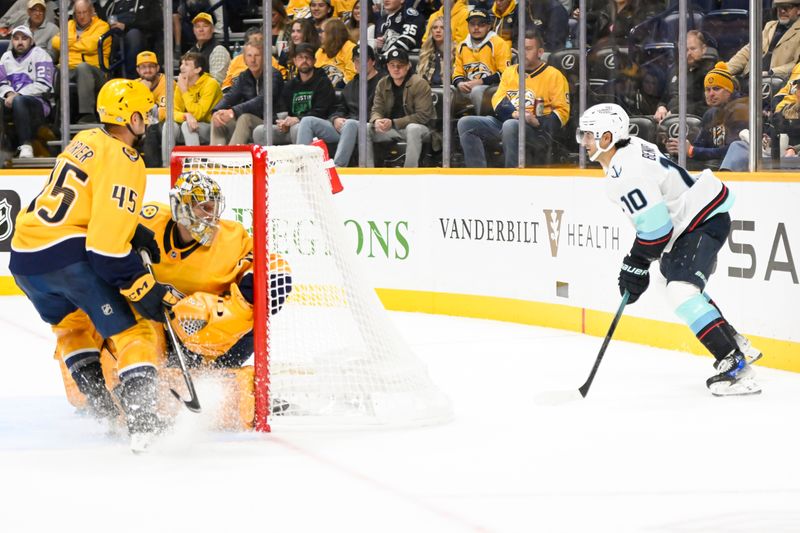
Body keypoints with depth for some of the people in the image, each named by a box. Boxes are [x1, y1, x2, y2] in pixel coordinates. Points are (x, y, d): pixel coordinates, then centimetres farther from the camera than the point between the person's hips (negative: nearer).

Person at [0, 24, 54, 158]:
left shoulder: (39, 55, 1)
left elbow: (43, 85, -10)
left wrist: (16, 96, -16)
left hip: (39, 103, -5)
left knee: (18, 101, -38)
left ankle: (26, 146, -40)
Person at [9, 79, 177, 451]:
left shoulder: (85, 141, 17)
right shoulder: (124, 163, -9)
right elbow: (107, 244, -18)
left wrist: (133, 230, 21)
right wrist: (143, 288, -13)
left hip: (24, 254, 8)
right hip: (67, 255, -8)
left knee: (71, 323, 32)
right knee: (132, 331, -2)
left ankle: (98, 404, 30)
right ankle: (142, 422, -14)